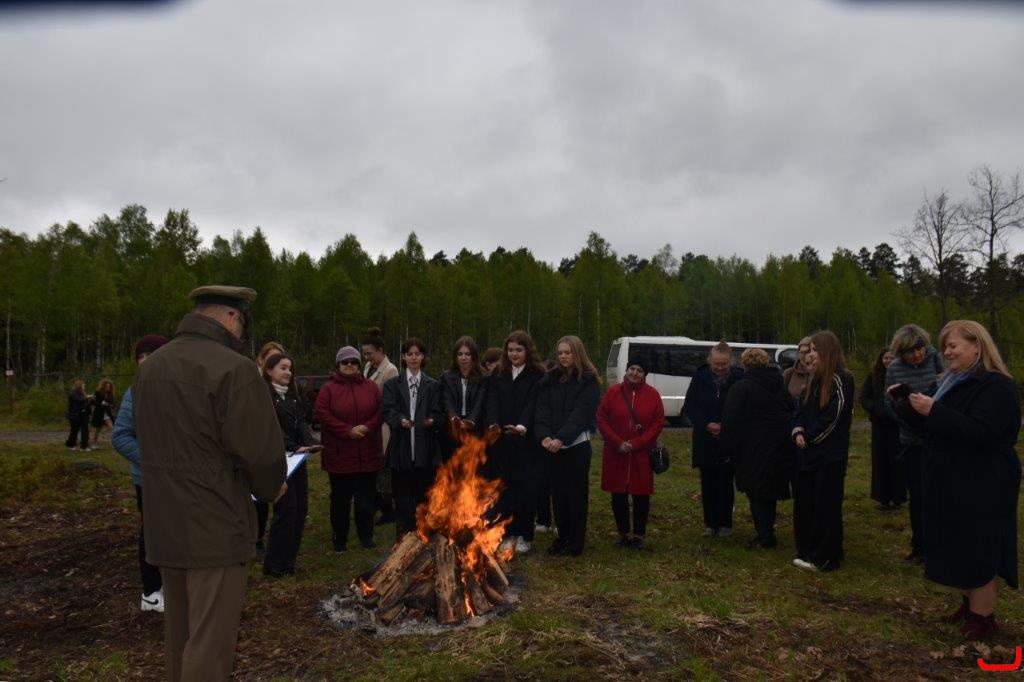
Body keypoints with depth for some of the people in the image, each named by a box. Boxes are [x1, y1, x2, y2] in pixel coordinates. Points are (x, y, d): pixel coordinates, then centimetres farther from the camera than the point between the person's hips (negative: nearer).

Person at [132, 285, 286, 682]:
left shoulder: (149, 368, 8)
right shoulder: (233, 368, -18)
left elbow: (153, 442, 10)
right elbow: (262, 450, -20)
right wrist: (271, 488, 0)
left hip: (165, 524, 8)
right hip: (216, 527, -8)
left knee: (179, 632, 22)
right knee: (209, 642, 1)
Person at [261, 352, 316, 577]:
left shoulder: (292, 395, 15)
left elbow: (301, 422, 5)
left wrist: (309, 443, -13)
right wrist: (295, 447, -25)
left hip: (297, 458, 8)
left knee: (300, 508, 9)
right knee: (286, 509, -7)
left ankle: (289, 559, 21)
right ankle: (275, 565, 7)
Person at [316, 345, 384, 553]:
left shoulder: (371, 387, 6)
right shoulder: (328, 389, -1)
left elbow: (381, 411, 1)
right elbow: (323, 415, -11)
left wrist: (368, 427, -15)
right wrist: (348, 431, -17)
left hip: (368, 453, 2)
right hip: (339, 454, -2)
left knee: (366, 496, 11)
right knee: (340, 498, 8)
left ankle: (366, 535, 24)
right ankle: (339, 539, 20)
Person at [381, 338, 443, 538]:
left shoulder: (432, 385, 11)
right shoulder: (392, 384, 9)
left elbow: (438, 412, 4)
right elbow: (388, 410, -4)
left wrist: (432, 421, -19)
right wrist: (400, 420, -24)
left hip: (425, 448, 1)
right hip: (401, 448, 0)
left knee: (424, 495, 6)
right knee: (402, 496, 4)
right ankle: (404, 537, 15)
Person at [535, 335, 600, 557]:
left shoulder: (588, 381, -4)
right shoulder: (550, 379, 9)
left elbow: (581, 414, -13)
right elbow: (542, 409, 0)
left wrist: (561, 438, -22)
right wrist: (544, 435, -16)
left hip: (577, 445, -4)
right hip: (553, 446, 4)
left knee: (577, 493, 3)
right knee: (558, 491, 8)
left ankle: (575, 543, 12)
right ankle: (562, 537, 21)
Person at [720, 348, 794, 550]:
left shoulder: (740, 388, -9)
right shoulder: (779, 386, 13)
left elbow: (730, 422, -12)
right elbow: (793, 413, 17)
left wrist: (728, 448, -5)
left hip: (755, 448, -7)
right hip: (781, 448, 7)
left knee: (757, 492, 2)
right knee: (771, 488, 17)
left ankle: (765, 537, 3)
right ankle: (767, 530, 25)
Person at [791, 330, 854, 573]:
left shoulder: (842, 380, -11)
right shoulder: (815, 380, 14)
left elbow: (834, 416, -17)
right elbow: (801, 409, 15)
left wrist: (809, 437, -9)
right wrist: (798, 432, -4)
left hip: (830, 455, -8)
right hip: (808, 453, 8)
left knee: (825, 506, -1)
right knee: (804, 502, 11)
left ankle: (825, 557, 9)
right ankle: (808, 551, 22)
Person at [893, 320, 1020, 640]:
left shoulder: (996, 386, -17)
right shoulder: (953, 382, 13)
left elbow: (980, 433, -30)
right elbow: (933, 425, 18)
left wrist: (933, 411, -32)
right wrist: (907, 404, 1)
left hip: (980, 487, -9)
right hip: (953, 483, 9)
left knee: (977, 550, 0)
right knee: (960, 548, 17)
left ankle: (983, 618, 12)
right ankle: (969, 604, 31)